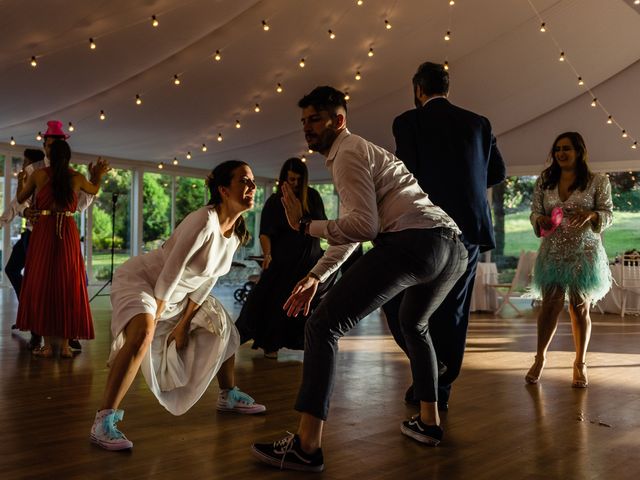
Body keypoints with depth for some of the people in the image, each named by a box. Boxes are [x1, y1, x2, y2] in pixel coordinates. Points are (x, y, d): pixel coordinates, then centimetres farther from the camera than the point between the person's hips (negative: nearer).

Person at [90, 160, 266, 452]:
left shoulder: (237, 232, -4)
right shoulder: (204, 221, -30)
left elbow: (207, 280, 2)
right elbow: (170, 274, -27)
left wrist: (184, 322, 2)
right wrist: (155, 318, -17)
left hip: (177, 292, 9)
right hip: (139, 279, -9)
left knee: (222, 325, 14)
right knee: (143, 333, -35)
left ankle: (228, 395, 34)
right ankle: (103, 422, -31)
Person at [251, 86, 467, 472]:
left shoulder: (348, 153, 4)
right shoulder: (362, 151, 34)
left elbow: (364, 226, -9)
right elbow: (350, 232, 35)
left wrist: (306, 225, 0)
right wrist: (315, 276, 31)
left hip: (413, 241, -10)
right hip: (455, 246, 10)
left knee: (324, 326, -6)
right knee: (414, 324, 36)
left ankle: (307, 445, -10)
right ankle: (429, 422, 39)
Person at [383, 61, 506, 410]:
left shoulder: (408, 122, -2)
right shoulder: (478, 123, 11)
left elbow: (405, 176, -9)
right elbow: (497, 172, 11)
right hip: (472, 228, 5)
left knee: (398, 297, 9)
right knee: (452, 309, 11)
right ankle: (441, 389, 16)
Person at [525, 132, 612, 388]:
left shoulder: (597, 181, 1)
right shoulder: (544, 181, 7)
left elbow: (608, 214, 1)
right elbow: (534, 212, 8)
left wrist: (591, 215, -20)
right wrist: (541, 220, -15)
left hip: (585, 252, -1)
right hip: (552, 251, 1)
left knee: (580, 309, 4)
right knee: (550, 305, -3)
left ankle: (580, 364, 17)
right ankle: (540, 358, 14)